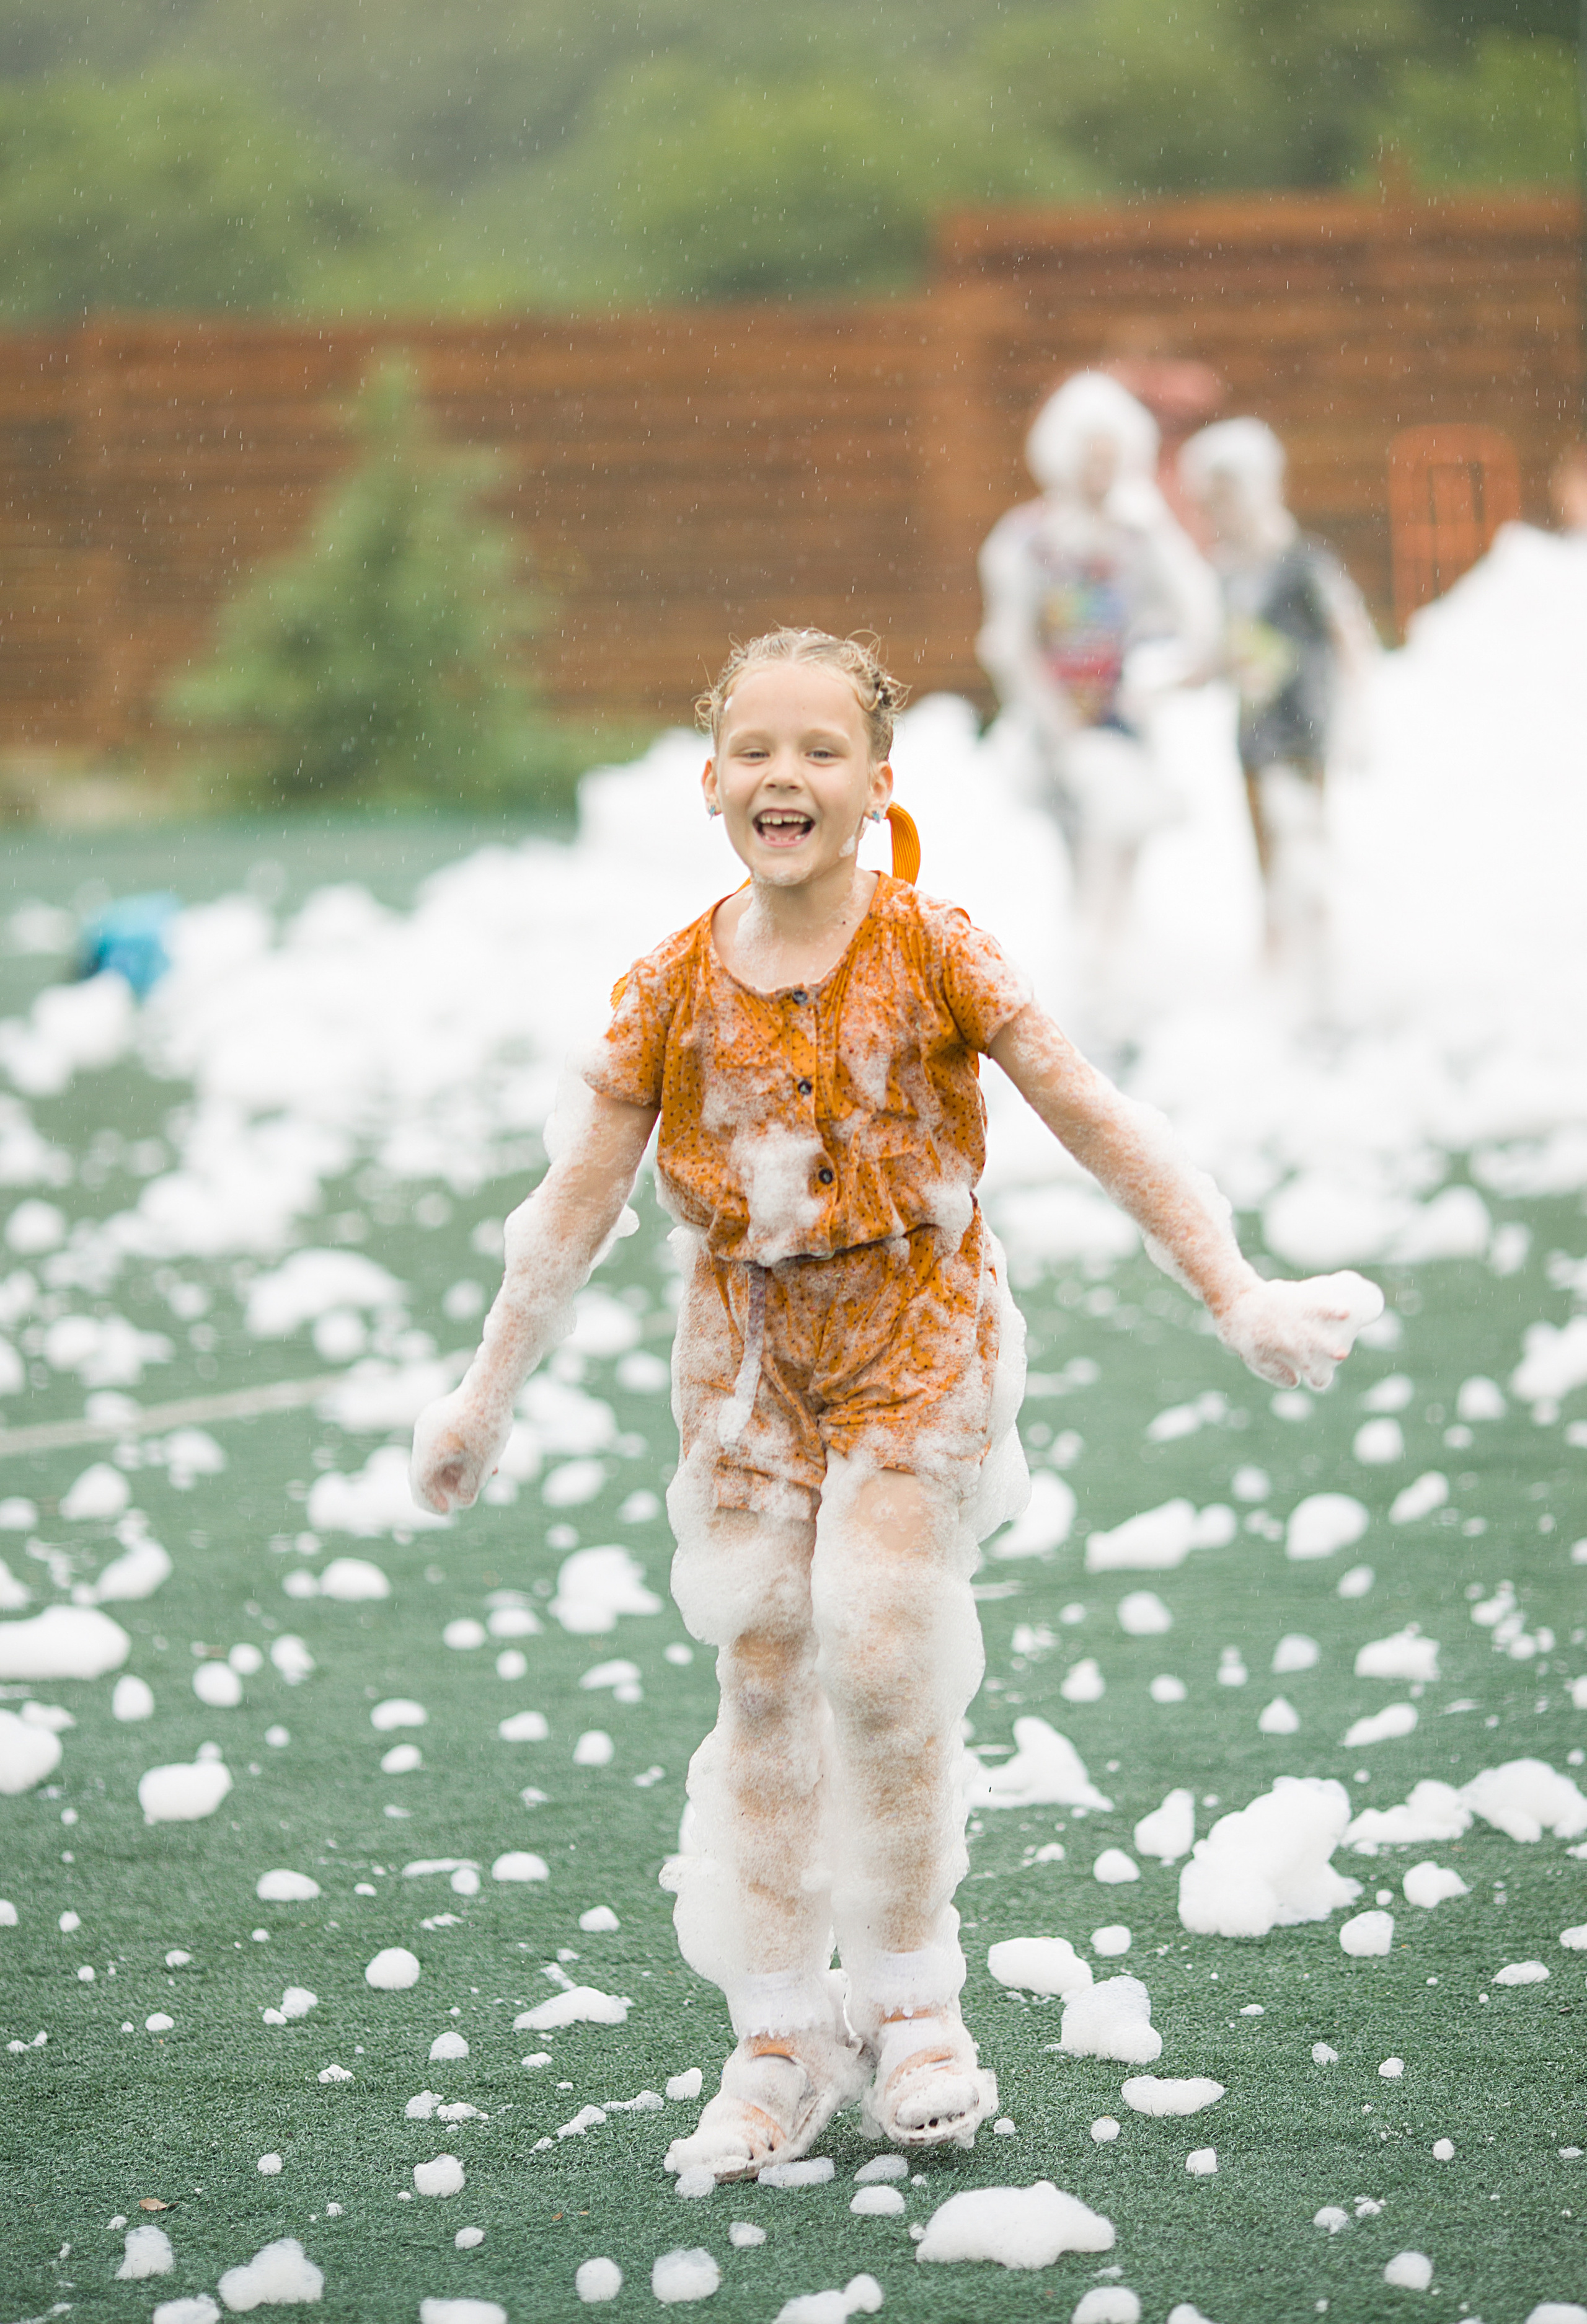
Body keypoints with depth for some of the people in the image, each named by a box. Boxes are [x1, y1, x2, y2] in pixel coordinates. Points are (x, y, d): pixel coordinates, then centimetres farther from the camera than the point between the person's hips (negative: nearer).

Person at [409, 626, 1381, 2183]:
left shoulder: (933, 958, -10)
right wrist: (485, 1396, 4)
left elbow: (1097, 1126, -7)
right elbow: (577, 1198, 2)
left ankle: (911, 2003, 8)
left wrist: (1238, 1297, -8)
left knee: (882, 1659, -11)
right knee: (760, 1683, 2)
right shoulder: (674, 990, -5)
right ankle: (780, 2035, 11)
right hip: (746, 1349, 2)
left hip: (915, 1333, -2)